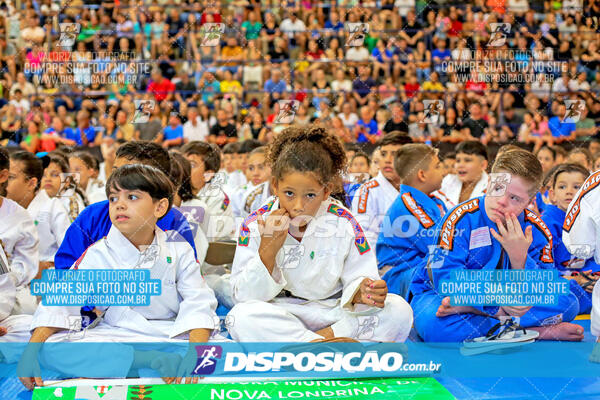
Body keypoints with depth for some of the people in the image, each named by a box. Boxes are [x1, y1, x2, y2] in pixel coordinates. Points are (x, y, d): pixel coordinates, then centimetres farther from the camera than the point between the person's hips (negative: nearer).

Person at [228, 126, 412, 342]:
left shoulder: (343, 223, -8)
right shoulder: (256, 224, -10)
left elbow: (356, 279, -6)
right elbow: (244, 296, -10)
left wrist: (361, 293, -31)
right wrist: (268, 250, -25)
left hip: (334, 312, 1)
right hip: (280, 314, -1)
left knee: (399, 311, -20)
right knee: (242, 316, -34)